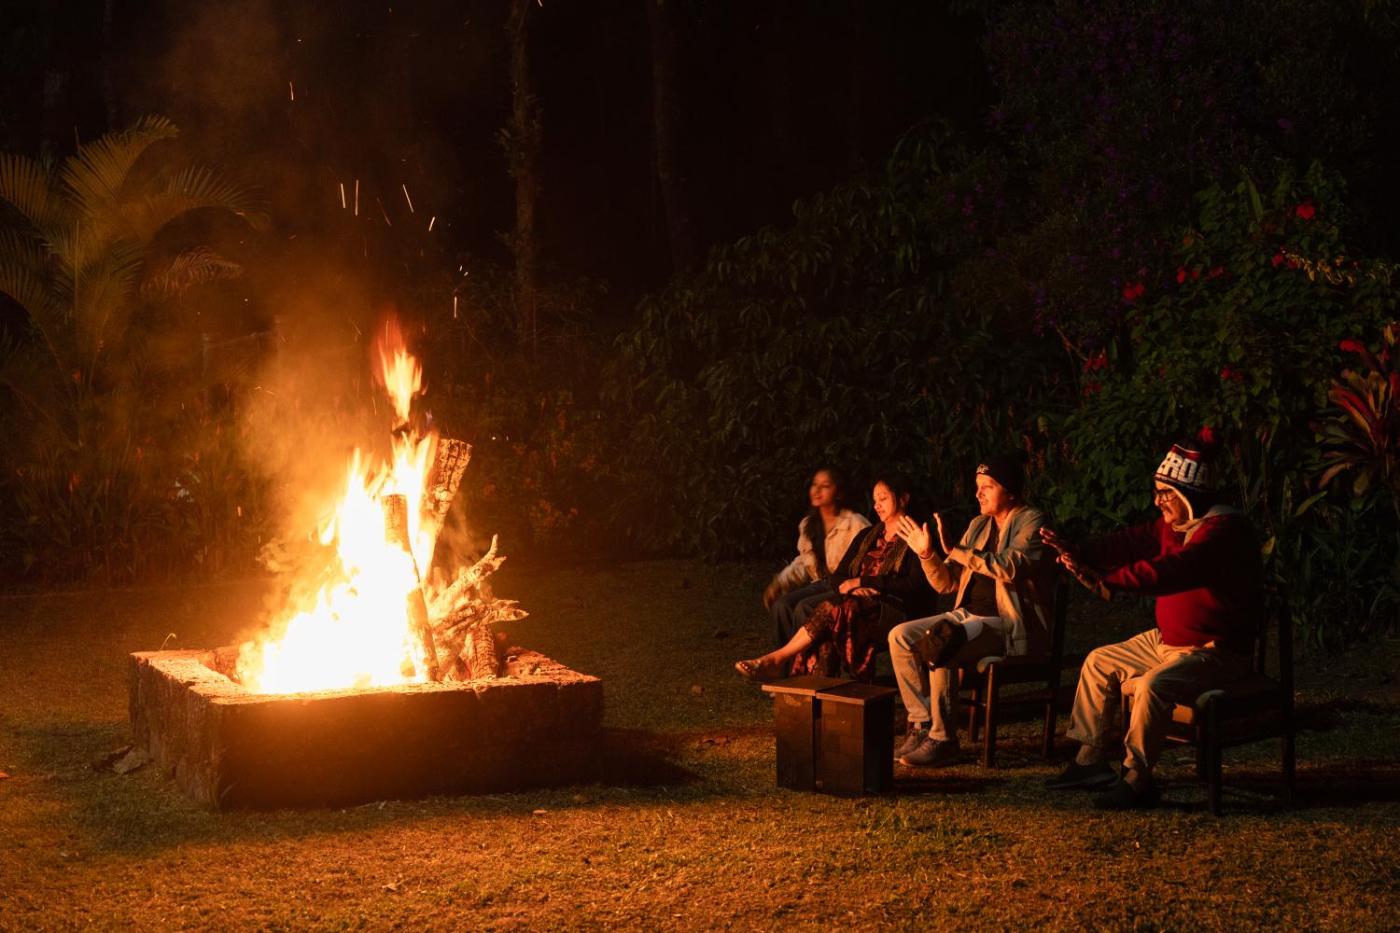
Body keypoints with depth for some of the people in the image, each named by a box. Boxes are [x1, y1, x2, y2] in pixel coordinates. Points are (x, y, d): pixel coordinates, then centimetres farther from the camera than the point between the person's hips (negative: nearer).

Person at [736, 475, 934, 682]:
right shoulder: (867, 536, 24)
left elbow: (914, 585, -11)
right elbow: (838, 577, 19)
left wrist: (863, 582, -9)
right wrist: (845, 586, -7)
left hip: (894, 613, -5)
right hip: (860, 604, 5)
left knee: (834, 611, -33)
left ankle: (777, 659, -31)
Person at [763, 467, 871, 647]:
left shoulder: (856, 524, -10)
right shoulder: (808, 524, 13)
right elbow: (803, 563, 20)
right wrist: (779, 583, 6)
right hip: (822, 584, 6)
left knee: (804, 608, -29)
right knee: (781, 605, -20)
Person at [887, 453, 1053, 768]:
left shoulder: (1031, 521, -6)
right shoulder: (979, 525, 17)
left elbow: (1010, 567, -26)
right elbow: (947, 583, 16)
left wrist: (956, 551, -24)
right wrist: (926, 554, -3)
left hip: (1011, 625, -8)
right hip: (969, 616, 8)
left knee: (939, 646, -31)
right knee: (900, 636, -9)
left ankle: (943, 739, -22)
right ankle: (921, 724, -6)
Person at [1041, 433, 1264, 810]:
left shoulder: (1224, 529, -24)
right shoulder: (1173, 524, 8)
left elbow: (1168, 571, -35)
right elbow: (1132, 543, -1)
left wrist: (1106, 581, -38)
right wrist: (1079, 553, -17)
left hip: (1216, 651, -10)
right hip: (1168, 640, 10)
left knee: (1154, 684, -34)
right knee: (1099, 662, 13)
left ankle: (1137, 779, -23)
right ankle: (1091, 760, 16)